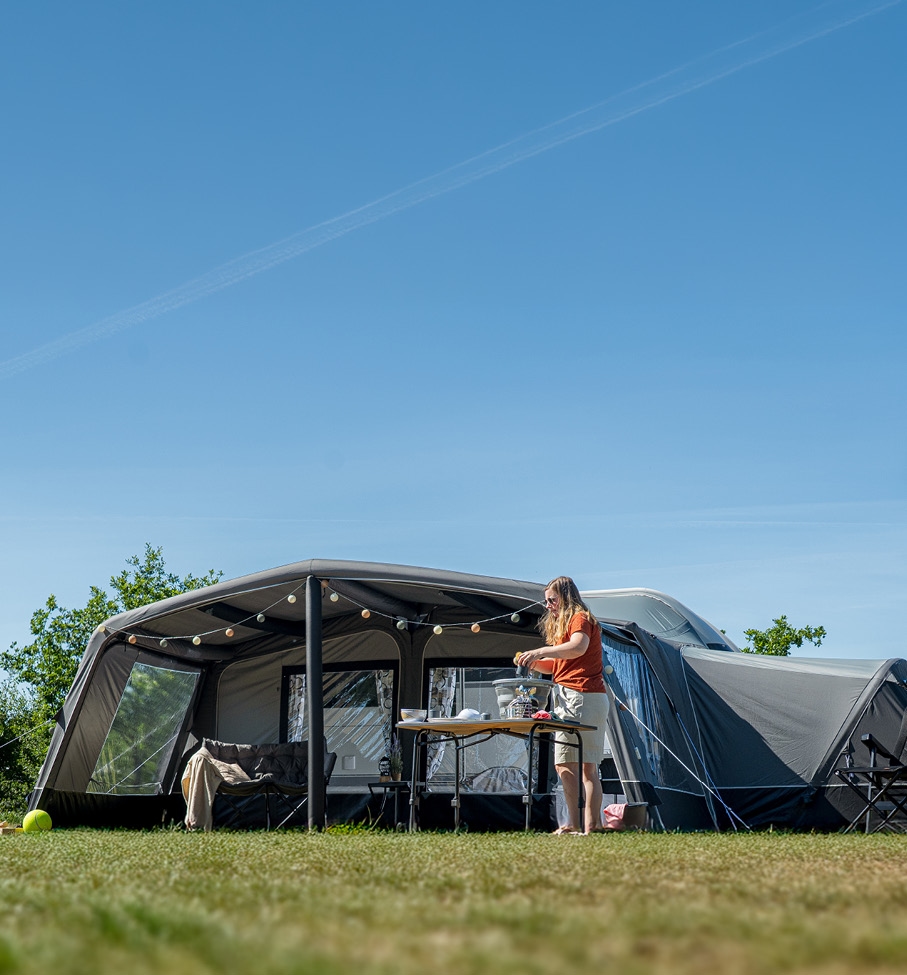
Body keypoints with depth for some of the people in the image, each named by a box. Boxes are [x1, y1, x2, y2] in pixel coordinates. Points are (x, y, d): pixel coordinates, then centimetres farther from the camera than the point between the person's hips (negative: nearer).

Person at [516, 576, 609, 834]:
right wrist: (533, 663, 8)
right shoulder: (562, 624, 25)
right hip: (568, 700, 10)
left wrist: (539, 652, -29)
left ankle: (592, 826, -14)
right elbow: (557, 666, 25)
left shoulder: (580, 619, -4)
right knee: (564, 764, 5)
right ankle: (574, 825, 5)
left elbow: (578, 647, -26)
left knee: (586, 765, -12)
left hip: (583, 697, -10)